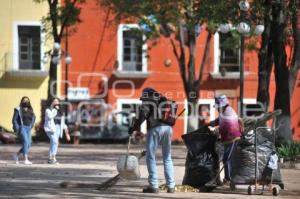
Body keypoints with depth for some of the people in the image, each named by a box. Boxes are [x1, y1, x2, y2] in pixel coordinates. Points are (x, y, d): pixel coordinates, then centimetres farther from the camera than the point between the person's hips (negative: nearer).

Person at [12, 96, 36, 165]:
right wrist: (17, 129, -12)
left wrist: (31, 125, 16)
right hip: (22, 128, -6)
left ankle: (17, 155, 25)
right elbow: (14, 120, -6)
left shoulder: (30, 110, 10)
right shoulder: (18, 110, -5)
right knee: (26, 142, -18)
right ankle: (26, 160, -20)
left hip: (28, 128, 6)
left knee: (28, 144, 5)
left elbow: (33, 117, 27)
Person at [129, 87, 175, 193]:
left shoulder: (147, 102, 5)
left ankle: (153, 186, -5)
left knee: (151, 158, 1)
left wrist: (133, 127, -11)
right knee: (167, 158, 14)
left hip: (155, 129, -6)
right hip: (168, 128, 6)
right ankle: (171, 186, 10)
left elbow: (141, 116, -11)